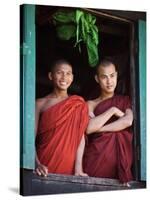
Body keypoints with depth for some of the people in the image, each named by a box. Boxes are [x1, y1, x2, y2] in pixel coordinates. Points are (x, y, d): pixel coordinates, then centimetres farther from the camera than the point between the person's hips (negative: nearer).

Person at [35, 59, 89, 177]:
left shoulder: (78, 105, 5)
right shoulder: (40, 104, 2)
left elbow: (81, 137, -2)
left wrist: (78, 167, -12)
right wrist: (36, 164, -18)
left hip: (69, 168, 1)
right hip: (45, 166, -1)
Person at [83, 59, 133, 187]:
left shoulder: (125, 100, 13)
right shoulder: (91, 104, 9)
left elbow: (128, 121, -7)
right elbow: (88, 128, -9)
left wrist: (99, 128, -7)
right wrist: (113, 110, -6)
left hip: (120, 157, 1)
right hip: (97, 157, 0)